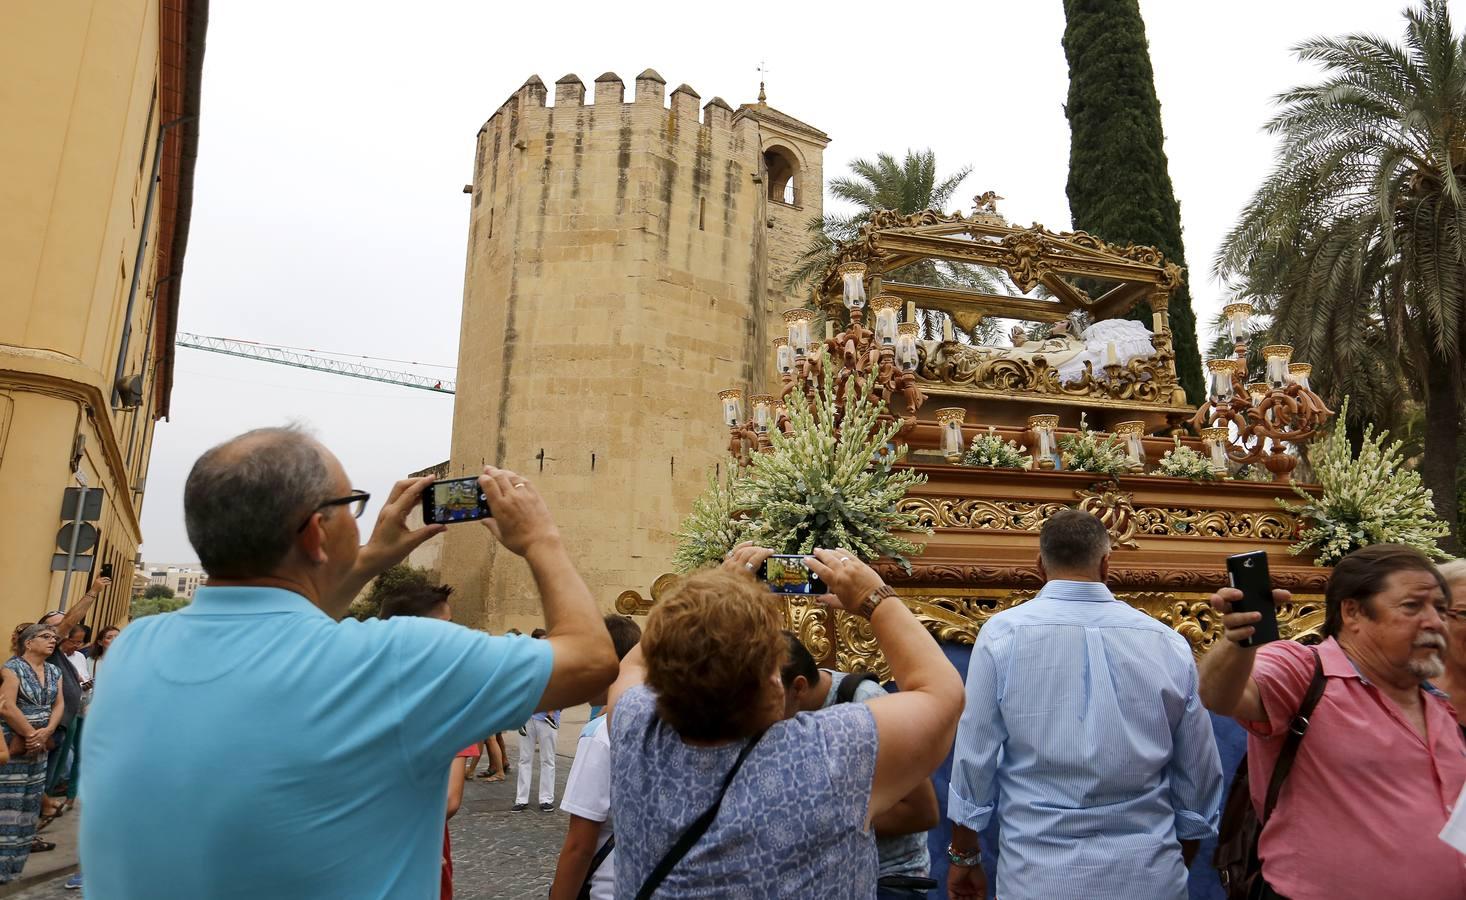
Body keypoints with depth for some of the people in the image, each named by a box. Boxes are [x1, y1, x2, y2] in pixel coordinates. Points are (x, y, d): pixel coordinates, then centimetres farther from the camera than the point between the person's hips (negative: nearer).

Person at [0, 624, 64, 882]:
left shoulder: (54, 671, 11)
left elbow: (59, 704, 5)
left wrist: (46, 732, -10)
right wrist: (31, 734, -14)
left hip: (40, 743, 6)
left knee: (31, 795, 11)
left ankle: (25, 839, 21)